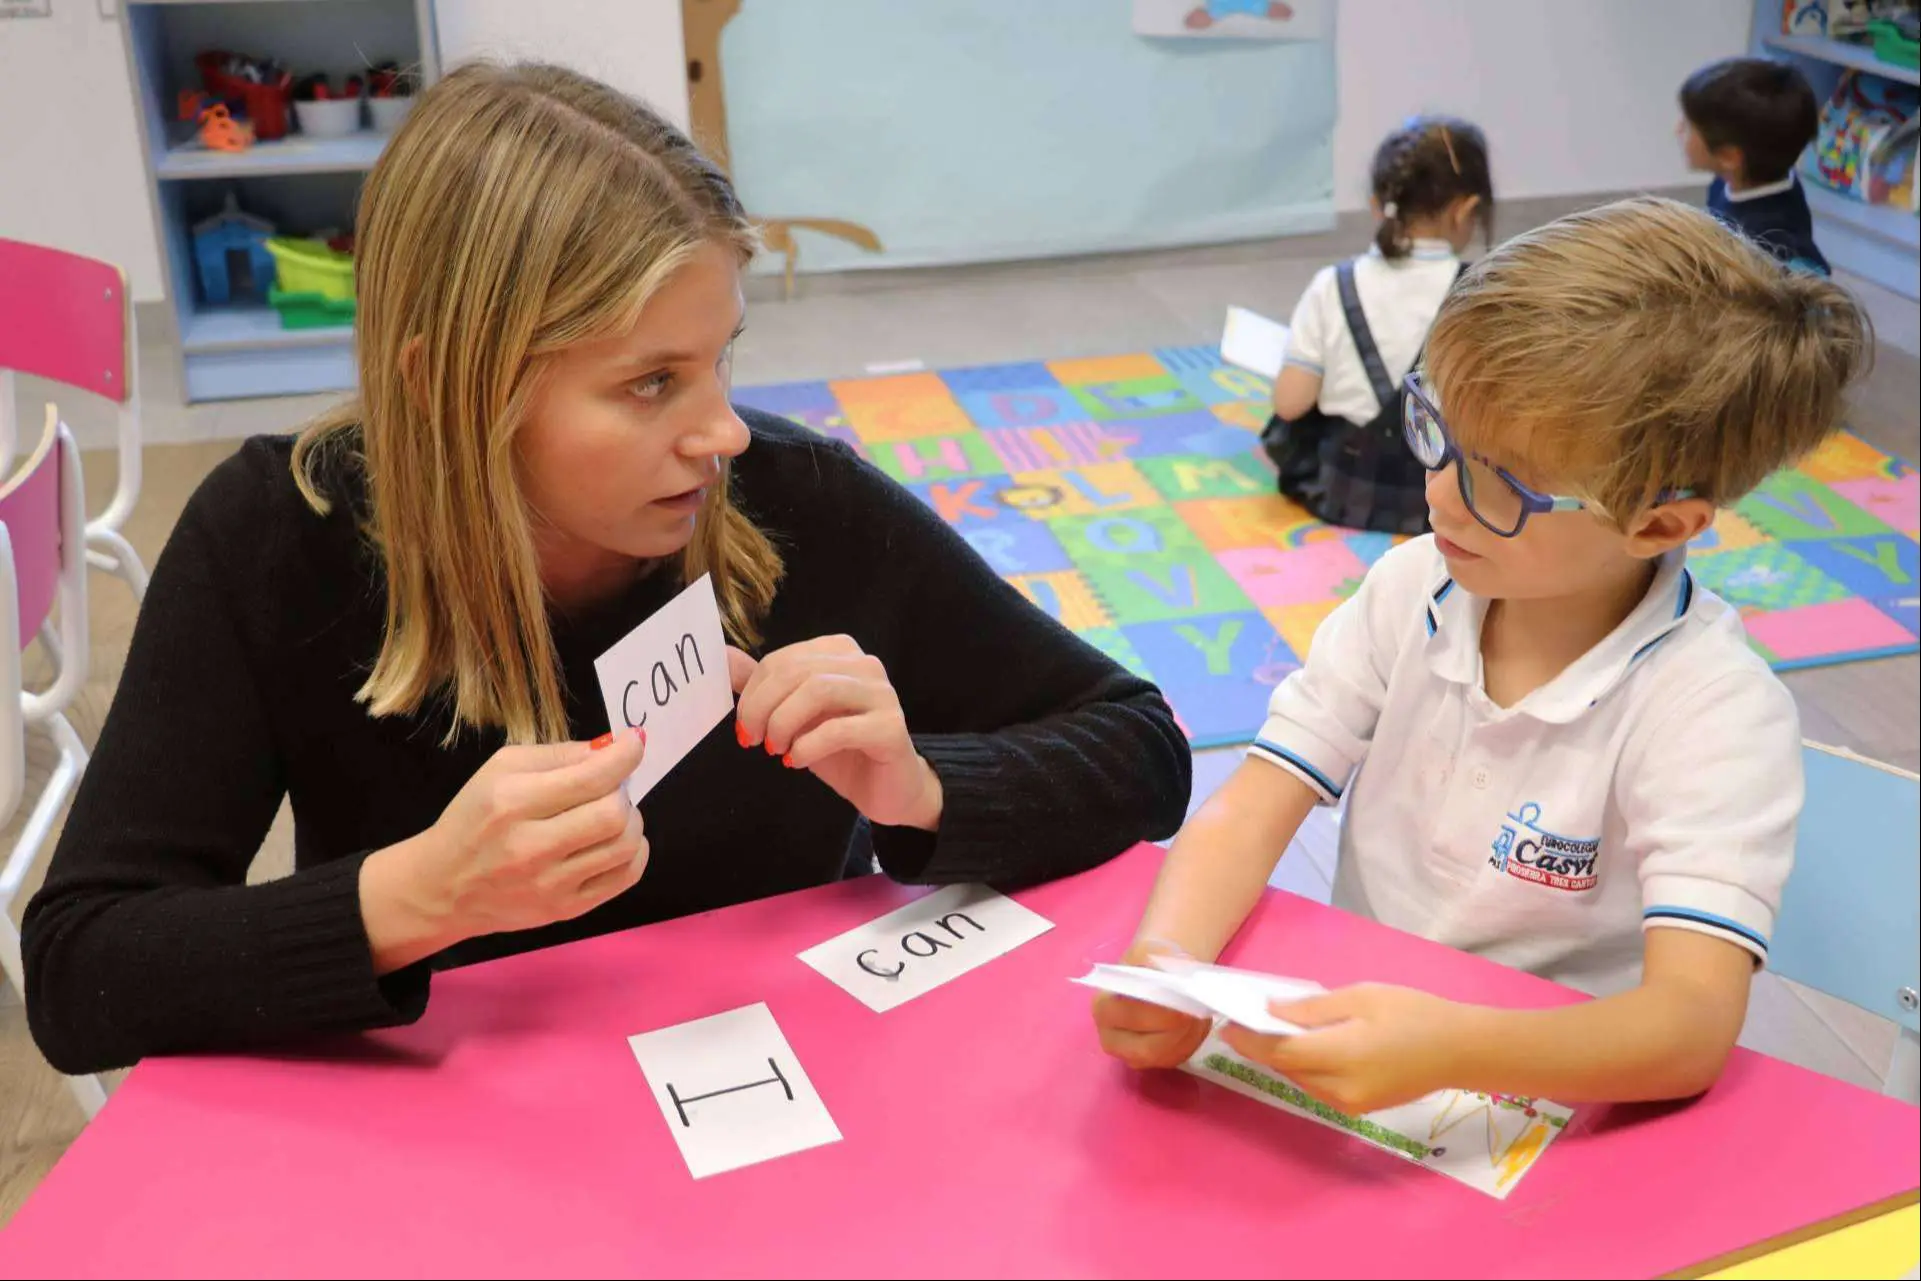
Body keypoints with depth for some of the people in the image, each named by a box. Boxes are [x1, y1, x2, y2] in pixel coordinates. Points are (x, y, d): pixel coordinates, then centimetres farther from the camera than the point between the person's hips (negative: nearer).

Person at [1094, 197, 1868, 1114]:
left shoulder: (1714, 712, -18)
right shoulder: (1411, 591, -3)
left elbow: (1694, 1023, -28)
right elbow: (1250, 815, -7)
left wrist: (1448, 1050, -45)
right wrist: (1167, 958, -28)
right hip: (1351, 1050, 4)